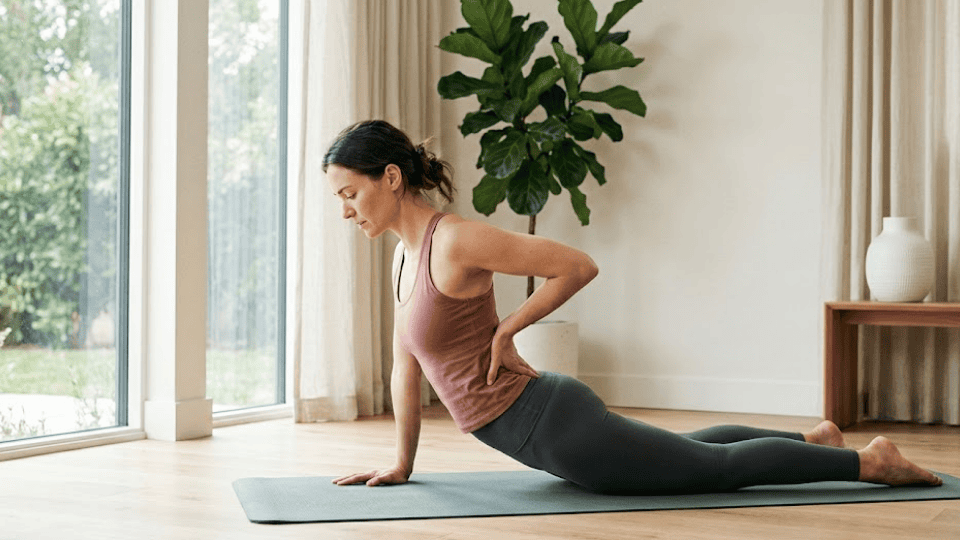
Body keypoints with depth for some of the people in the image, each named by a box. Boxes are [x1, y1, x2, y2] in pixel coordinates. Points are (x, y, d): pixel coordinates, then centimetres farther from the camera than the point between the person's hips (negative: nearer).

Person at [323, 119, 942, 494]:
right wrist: (402, 463, 15)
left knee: (717, 467, 5)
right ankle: (816, 439, 44)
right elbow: (407, 368, 16)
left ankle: (870, 460, 20)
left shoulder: (456, 241, -21)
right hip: (540, 428, 9)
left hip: (554, 424, -9)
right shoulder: (407, 253, 7)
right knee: (688, 450, 29)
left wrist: (505, 330, -16)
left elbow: (579, 265, -19)